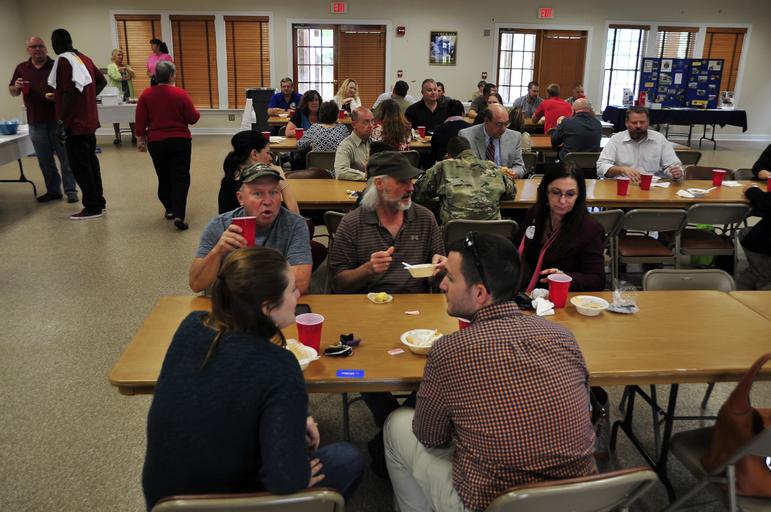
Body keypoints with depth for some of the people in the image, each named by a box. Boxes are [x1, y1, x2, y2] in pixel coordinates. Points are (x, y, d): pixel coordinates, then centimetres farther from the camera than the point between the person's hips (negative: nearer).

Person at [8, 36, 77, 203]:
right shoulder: (21, 68, 10)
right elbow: (12, 92, 16)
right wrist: (16, 87, -6)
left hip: (58, 119, -3)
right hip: (36, 122, 4)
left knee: (65, 157, 0)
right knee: (45, 160, 10)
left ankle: (71, 191, 7)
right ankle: (53, 191, 21)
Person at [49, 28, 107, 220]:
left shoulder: (63, 61, -14)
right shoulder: (84, 58, 10)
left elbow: (69, 93, -22)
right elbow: (102, 81, 20)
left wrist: (61, 122, -19)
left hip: (74, 124, -8)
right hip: (89, 121, 8)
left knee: (79, 166, -2)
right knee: (90, 162, 16)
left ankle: (92, 208, 3)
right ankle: (98, 201, 24)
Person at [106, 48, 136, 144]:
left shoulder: (126, 66, 16)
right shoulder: (111, 67, 2)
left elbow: (133, 75, 0)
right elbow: (116, 77, -14)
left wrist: (126, 69, -12)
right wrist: (127, 77, -3)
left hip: (128, 94, 3)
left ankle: (134, 135, 8)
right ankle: (117, 136, 11)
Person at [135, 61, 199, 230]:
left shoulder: (146, 95, -3)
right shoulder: (180, 94, -11)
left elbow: (141, 121, 0)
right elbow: (193, 118, -5)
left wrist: (141, 139, 13)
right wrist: (197, 113, 17)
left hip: (156, 142, 3)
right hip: (180, 141, -3)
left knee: (163, 177, 18)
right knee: (180, 178, -2)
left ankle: (169, 209, 28)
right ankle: (178, 215, -15)